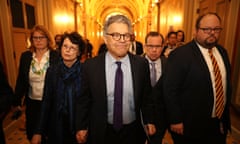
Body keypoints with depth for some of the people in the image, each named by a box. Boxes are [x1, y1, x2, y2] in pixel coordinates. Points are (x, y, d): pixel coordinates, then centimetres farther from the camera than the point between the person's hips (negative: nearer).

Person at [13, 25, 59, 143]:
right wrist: (17, 101, 8)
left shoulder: (56, 56, -11)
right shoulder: (25, 56, 0)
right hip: (32, 103, 4)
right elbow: (20, 80, 6)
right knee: (32, 134, 18)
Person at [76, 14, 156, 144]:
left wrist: (149, 121, 7)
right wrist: (81, 127, 1)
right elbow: (83, 100, -3)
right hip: (102, 133, 0)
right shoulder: (90, 66, -13)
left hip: (133, 132, 1)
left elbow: (146, 96, 1)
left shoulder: (141, 63, -10)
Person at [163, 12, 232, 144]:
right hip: (190, 125, -6)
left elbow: (227, 83, 13)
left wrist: (225, 113, 15)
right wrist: (175, 120, -16)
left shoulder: (222, 52, 5)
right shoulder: (180, 54, -19)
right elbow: (170, 90, -18)